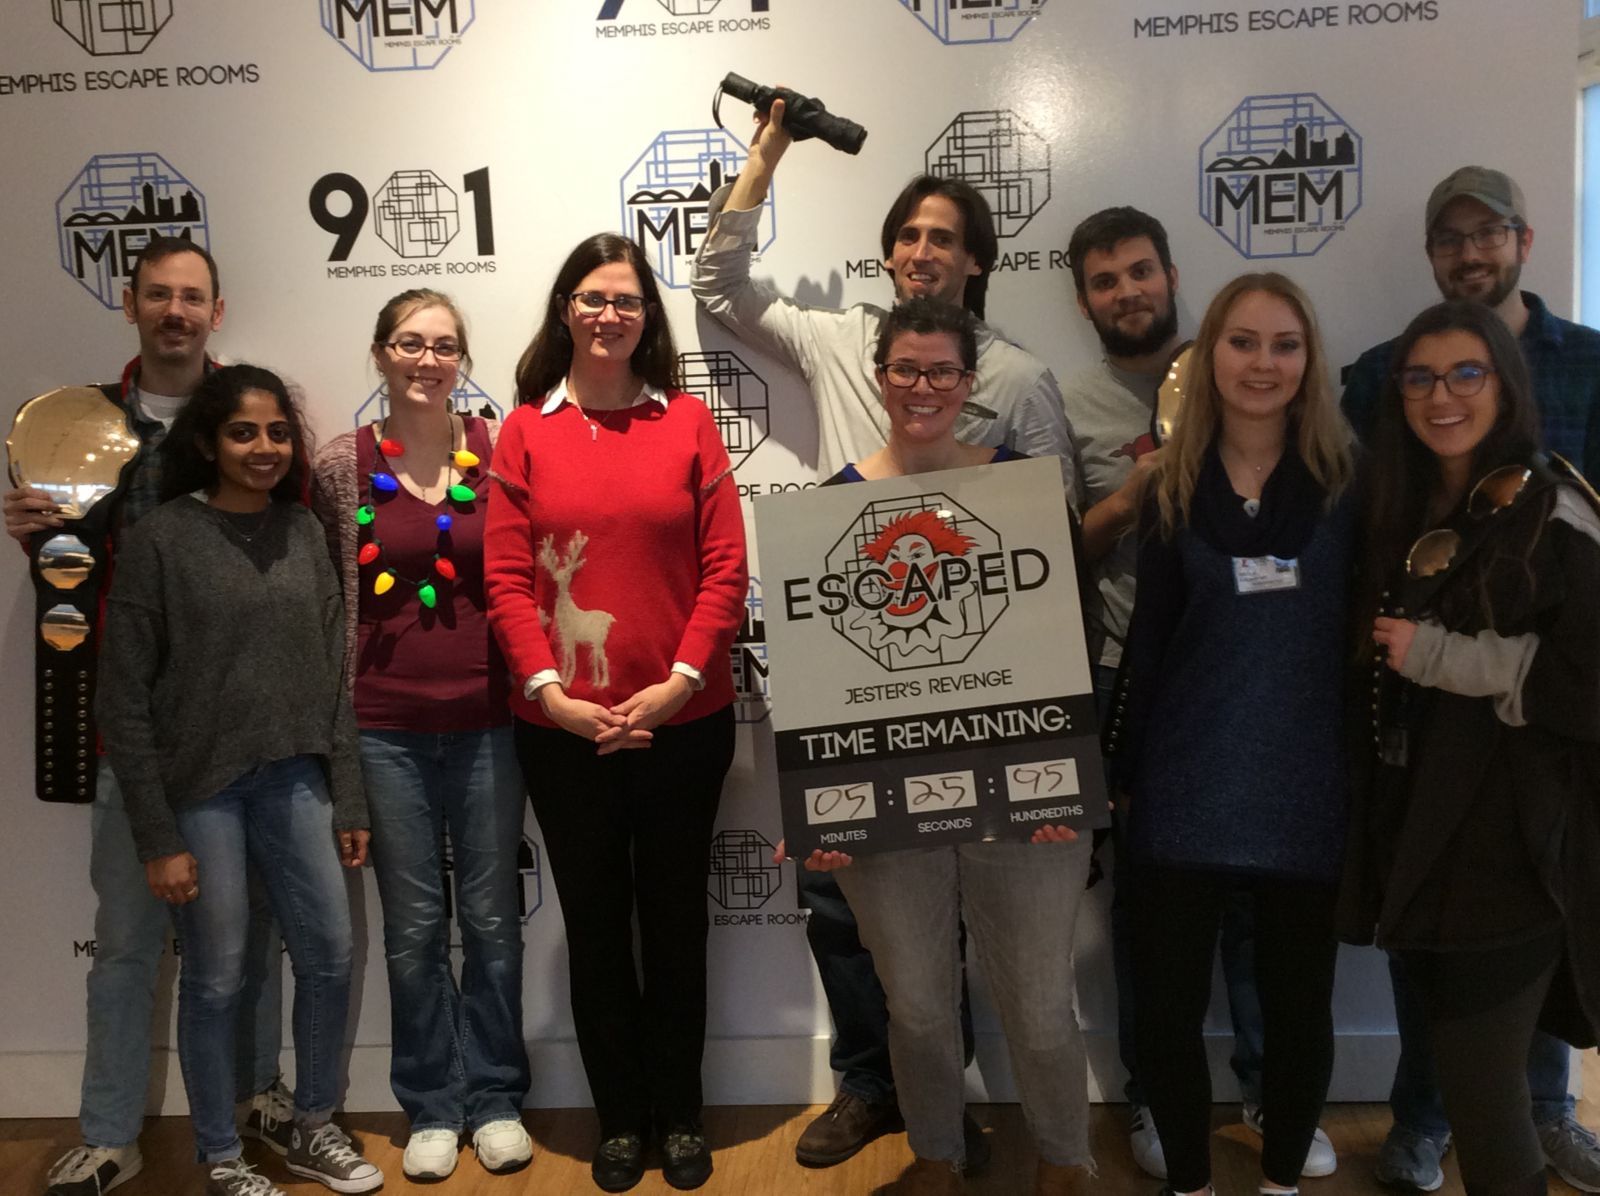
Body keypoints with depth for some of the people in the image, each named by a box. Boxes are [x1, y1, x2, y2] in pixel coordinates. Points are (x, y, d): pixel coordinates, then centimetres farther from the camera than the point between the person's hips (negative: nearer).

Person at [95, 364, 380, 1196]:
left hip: (295, 779, 4)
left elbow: (331, 674, 8)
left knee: (330, 959, 8)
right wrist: (156, 834, -9)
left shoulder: (304, 531, 6)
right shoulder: (160, 539, -7)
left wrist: (348, 798, 7)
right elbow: (123, 698, -7)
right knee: (216, 978, 5)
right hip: (200, 788, -4)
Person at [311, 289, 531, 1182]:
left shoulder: (499, 453, 0)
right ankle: (432, 1107, 27)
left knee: (492, 917, 10)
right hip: (387, 728, 0)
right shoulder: (343, 466, 1)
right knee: (414, 924, 10)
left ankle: (495, 1098, 27)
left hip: (487, 721, 0)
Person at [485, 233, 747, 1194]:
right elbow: (506, 577, -2)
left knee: (676, 917, 13)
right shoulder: (527, 430, 3)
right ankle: (621, 1118, 30)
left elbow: (727, 567, -3)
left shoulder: (687, 420, 2)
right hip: (564, 732, 1)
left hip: (684, 722, 0)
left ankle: (681, 1114, 31)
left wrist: (679, 682, -12)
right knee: (595, 924, 12)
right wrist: (552, 693, -12)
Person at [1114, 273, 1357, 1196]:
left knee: (1299, 1005, 12)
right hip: (1187, 784, 1)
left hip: (1307, 787, -1)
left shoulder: (1349, 482, -1)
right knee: (1166, 1005, 6)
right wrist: (1122, 766, 5)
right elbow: (1149, 638, 7)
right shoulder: (1174, 488, 3)